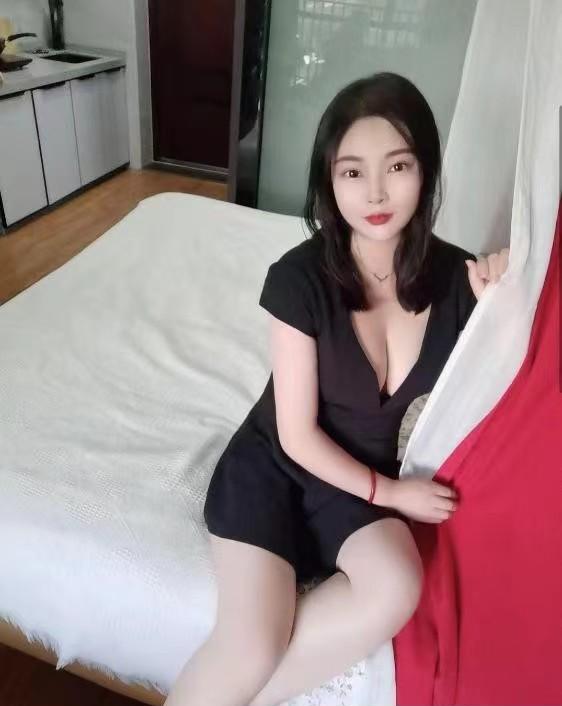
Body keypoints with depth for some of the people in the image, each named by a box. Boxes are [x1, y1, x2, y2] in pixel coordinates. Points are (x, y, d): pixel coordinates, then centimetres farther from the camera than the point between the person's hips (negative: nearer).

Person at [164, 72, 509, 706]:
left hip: (362, 474, 4)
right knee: (251, 650, -23)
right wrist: (389, 494, -9)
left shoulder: (455, 275, -9)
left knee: (397, 590, -26)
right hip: (273, 464, -3)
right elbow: (298, 435, -15)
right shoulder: (299, 277, -20)